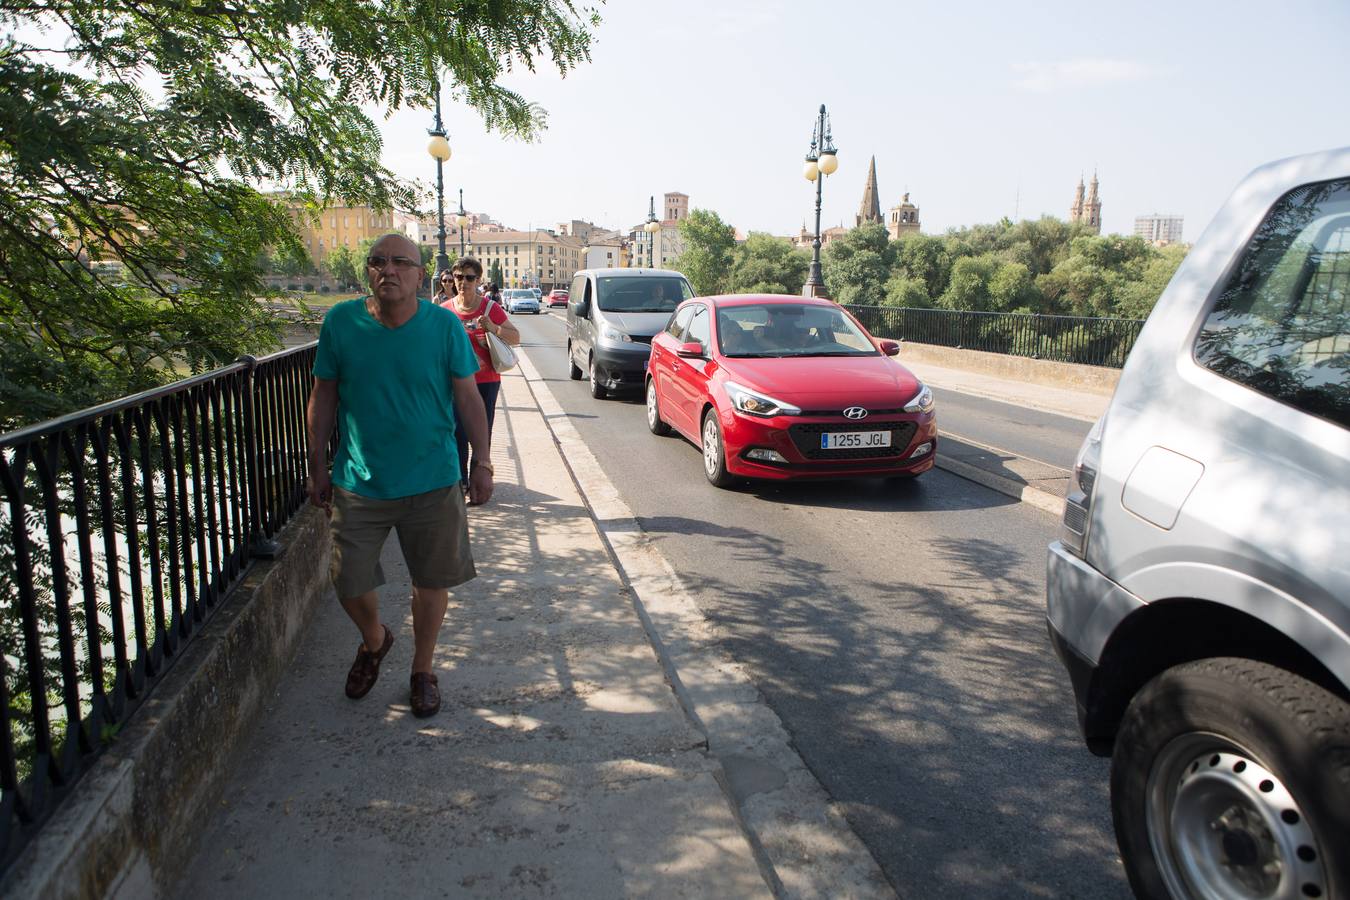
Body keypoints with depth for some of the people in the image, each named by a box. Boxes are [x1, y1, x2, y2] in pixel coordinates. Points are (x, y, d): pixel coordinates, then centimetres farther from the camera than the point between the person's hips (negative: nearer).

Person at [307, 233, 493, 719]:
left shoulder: (445, 326, -8)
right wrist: (318, 466, 5)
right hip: (359, 481, 1)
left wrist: (482, 463, -4)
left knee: (430, 581, 10)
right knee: (349, 582, 9)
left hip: (432, 482, -1)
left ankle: (422, 670, 33)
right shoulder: (340, 322, -5)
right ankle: (374, 641, 43)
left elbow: (468, 398, -1)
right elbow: (323, 397, 4)